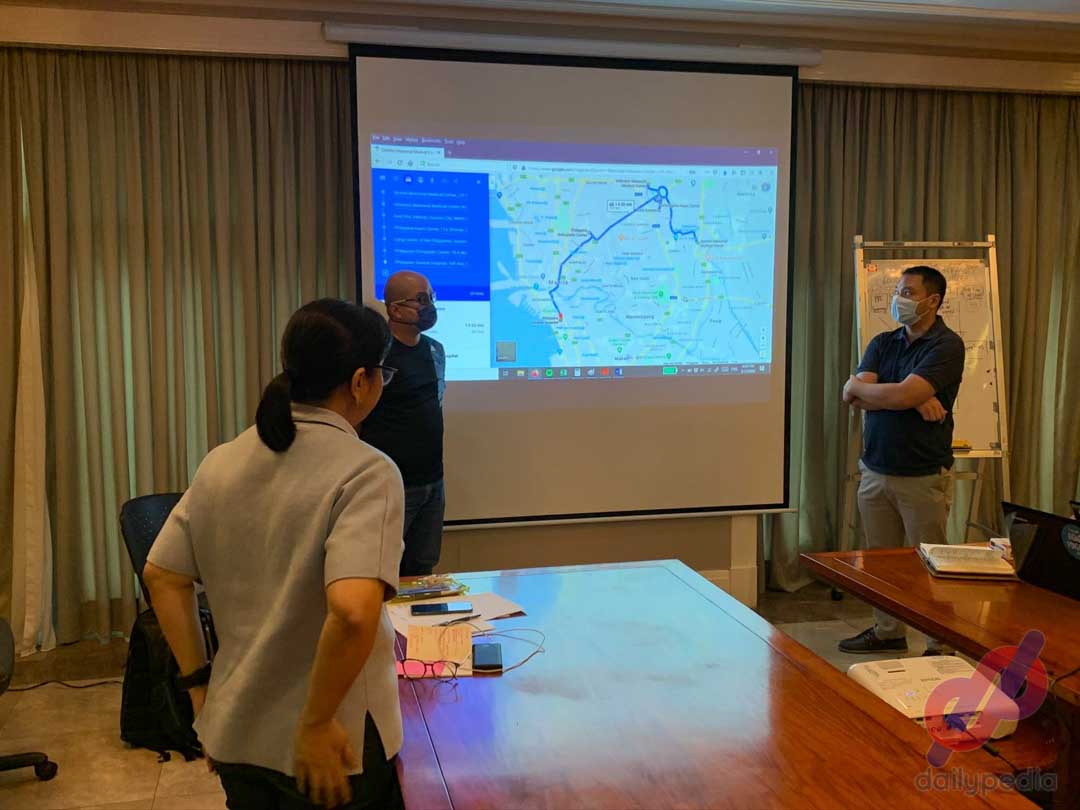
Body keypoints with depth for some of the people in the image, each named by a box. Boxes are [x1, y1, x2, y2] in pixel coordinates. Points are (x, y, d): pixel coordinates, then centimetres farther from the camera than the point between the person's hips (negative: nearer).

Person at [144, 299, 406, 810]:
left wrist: (199, 684, 11)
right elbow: (353, 611, -32)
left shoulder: (221, 462, 0)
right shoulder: (366, 471, -20)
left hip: (234, 735, 6)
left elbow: (161, 577, 6)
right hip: (330, 747, -6)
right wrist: (317, 723, -20)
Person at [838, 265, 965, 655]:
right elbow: (854, 398, -5)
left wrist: (859, 386, -5)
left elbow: (902, 395, -22)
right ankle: (888, 632, 28)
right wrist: (915, 399, -16)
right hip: (875, 471, 6)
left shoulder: (947, 345, -9)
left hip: (923, 477, -6)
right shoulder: (883, 343, 10)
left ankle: (941, 647, 13)